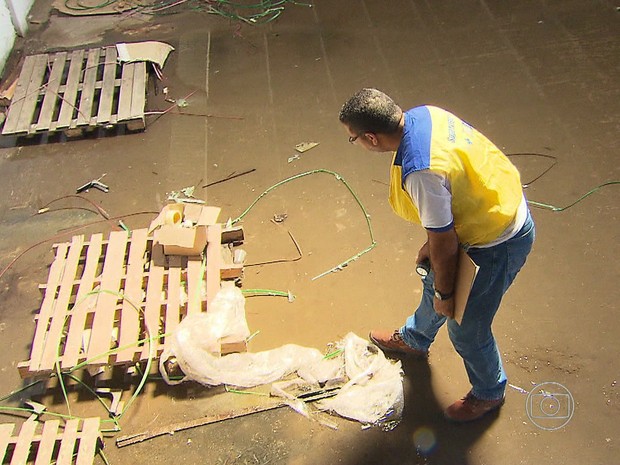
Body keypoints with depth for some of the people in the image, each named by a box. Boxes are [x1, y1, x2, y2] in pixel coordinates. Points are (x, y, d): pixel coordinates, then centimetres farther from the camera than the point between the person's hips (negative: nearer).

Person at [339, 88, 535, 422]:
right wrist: (431, 244, 12)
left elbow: (445, 241, -24)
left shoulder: (420, 172, -37)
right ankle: (414, 339, 58)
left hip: (498, 242, -9)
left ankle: (489, 393, 41)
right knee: (435, 281, 29)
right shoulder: (423, 114, -10)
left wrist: (444, 294, -7)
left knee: (466, 329, 11)